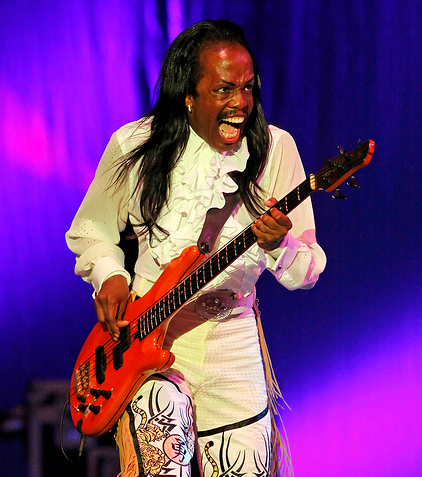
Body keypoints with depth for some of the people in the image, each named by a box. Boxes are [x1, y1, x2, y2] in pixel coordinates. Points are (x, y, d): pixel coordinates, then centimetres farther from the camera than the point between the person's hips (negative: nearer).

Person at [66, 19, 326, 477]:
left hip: (232, 343, 2)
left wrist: (279, 246, -24)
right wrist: (109, 275, -6)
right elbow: (89, 232, 14)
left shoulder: (275, 149, -3)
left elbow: (307, 272, -3)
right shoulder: (134, 146, -2)